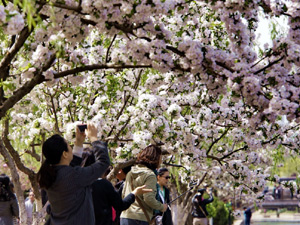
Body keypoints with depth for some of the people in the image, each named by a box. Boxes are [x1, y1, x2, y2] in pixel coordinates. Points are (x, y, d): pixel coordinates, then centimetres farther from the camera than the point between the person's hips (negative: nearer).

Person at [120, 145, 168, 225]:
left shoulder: (130, 173, 14)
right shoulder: (150, 175, -10)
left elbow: (123, 194, 18)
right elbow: (149, 198, -17)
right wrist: (162, 207, -2)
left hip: (125, 217, 7)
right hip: (141, 218, -7)